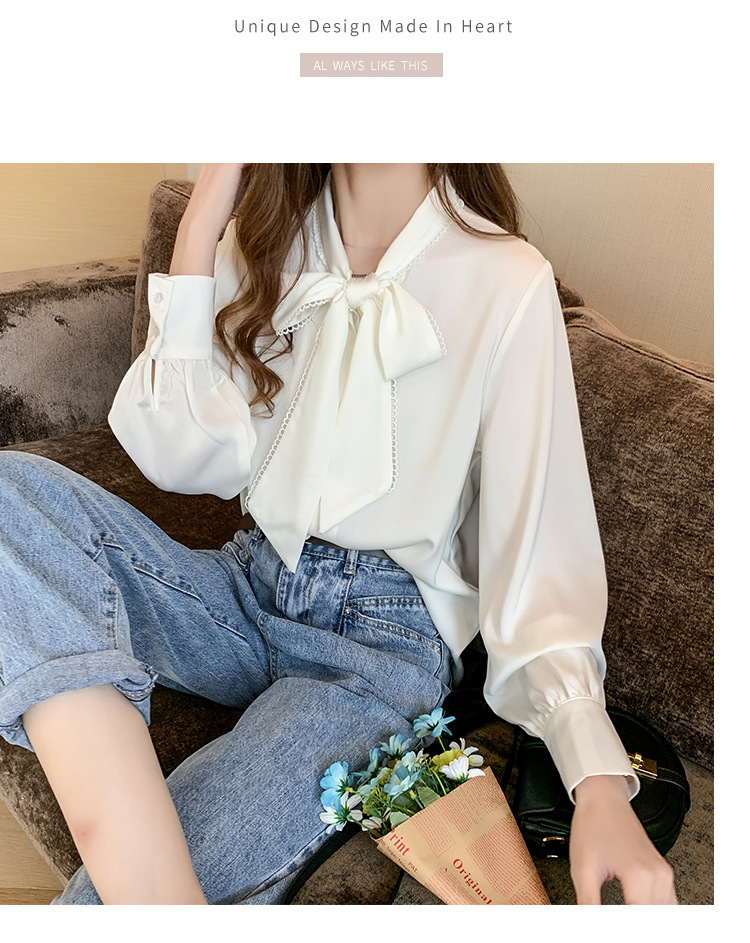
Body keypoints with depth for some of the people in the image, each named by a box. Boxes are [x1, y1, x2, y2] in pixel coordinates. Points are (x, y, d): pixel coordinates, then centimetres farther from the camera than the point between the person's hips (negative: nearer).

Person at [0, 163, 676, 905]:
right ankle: (157, 896, -29)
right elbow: (185, 461, -3)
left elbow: (540, 544, -12)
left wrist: (601, 784, -25)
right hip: (247, 588, 6)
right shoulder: (265, 238, 5)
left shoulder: (509, 283, -9)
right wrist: (200, 225, -8)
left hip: (387, 634, -5)